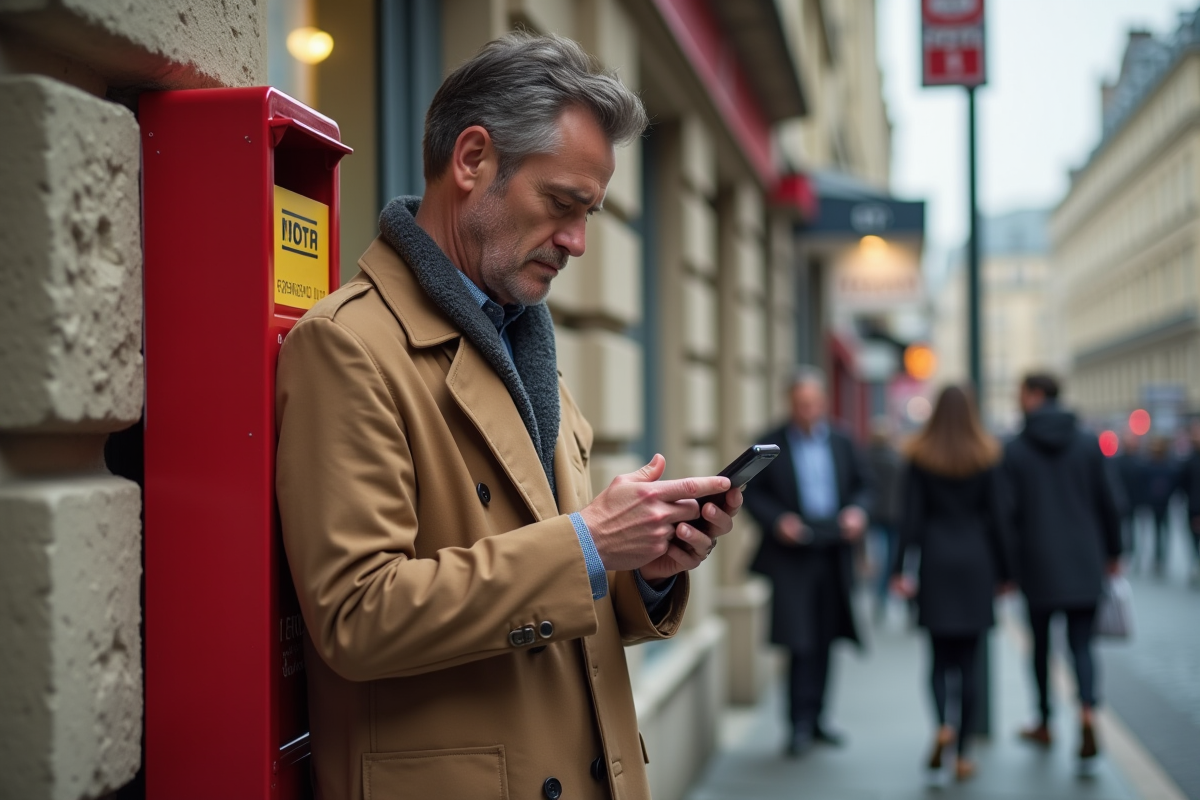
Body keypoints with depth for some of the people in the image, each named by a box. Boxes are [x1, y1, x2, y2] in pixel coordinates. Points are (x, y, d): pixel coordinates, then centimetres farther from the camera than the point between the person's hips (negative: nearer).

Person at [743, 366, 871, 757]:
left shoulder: (842, 443, 10)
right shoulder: (770, 445, 1)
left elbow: (861, 485, 16)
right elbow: (754, 493, 1)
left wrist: (857, 511, -4)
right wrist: (776, 520, -15)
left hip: (834, 553, 4)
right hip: (792, 554, -4)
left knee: (824, 641, 11)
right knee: (800, 642, -10)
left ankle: (816, 718, 22)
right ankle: (800, 724, -1)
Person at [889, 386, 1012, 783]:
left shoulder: (920, 456, -1)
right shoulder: (986, 456, 0)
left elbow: (911, 517, -4)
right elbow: (997, 518, 1)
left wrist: (900, 567, -2)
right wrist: (1004, 572, 7)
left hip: (936, 559, 0)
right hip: (976, 559, 0)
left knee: (940, 655, 9)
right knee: (968, 659, 5)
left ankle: (942, 724, -17)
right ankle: (963, 753, 7)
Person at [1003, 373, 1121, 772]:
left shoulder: (1013, 450, -6)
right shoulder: (1089, 444, 2)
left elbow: (1008, 511, -8)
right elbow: (1107, 503, 4)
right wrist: (1113, 552, 15)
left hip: (1037, 563, -1)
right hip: (1084, 563, 2)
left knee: (1041, 643, 15)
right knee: (1081, 644, 4)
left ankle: (1044, 724, 27)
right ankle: (1087, 713, -21)